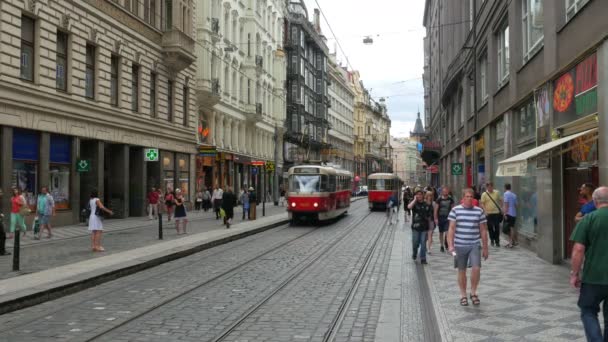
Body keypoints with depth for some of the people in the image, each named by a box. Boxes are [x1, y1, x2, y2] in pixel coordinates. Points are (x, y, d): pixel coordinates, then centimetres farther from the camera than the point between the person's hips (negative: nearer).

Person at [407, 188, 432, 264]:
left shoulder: (427, 205, 5)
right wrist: (415, 200, -17)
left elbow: (430, 215, 15)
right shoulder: (414, 203, 0)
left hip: (424, 227, 1)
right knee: (415, 243, 5)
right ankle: (414, 254, 34)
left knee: (423, 243, -1)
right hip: (415, 227, -1)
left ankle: (423, 259, 5)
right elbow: (409, 207, -23)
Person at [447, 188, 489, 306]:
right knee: (461, 271, 8)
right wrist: (450, 245, -11)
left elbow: (483, 230, 8)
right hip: (459, 246, 0)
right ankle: (463, 296, 23)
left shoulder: (479, 211, 5)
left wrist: (485, 248, 8)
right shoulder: (455, 210, 1)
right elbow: (451, 229, -1)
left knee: (476, 268, -13)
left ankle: (473, 293, 9)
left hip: (474, 245, 0)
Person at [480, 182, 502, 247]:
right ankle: (492, 240, 23)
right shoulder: (484, 194, -1)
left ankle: (497, 241, 4)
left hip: (496, 212, 1)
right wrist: (485, 211, -13)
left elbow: (500, 201, 14)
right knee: (490, 228, 6)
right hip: (488, 213, -1)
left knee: (497, 228, -2)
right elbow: (482, 204, -2)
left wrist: (501, 209, 7)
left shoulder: (497, 193, 4)